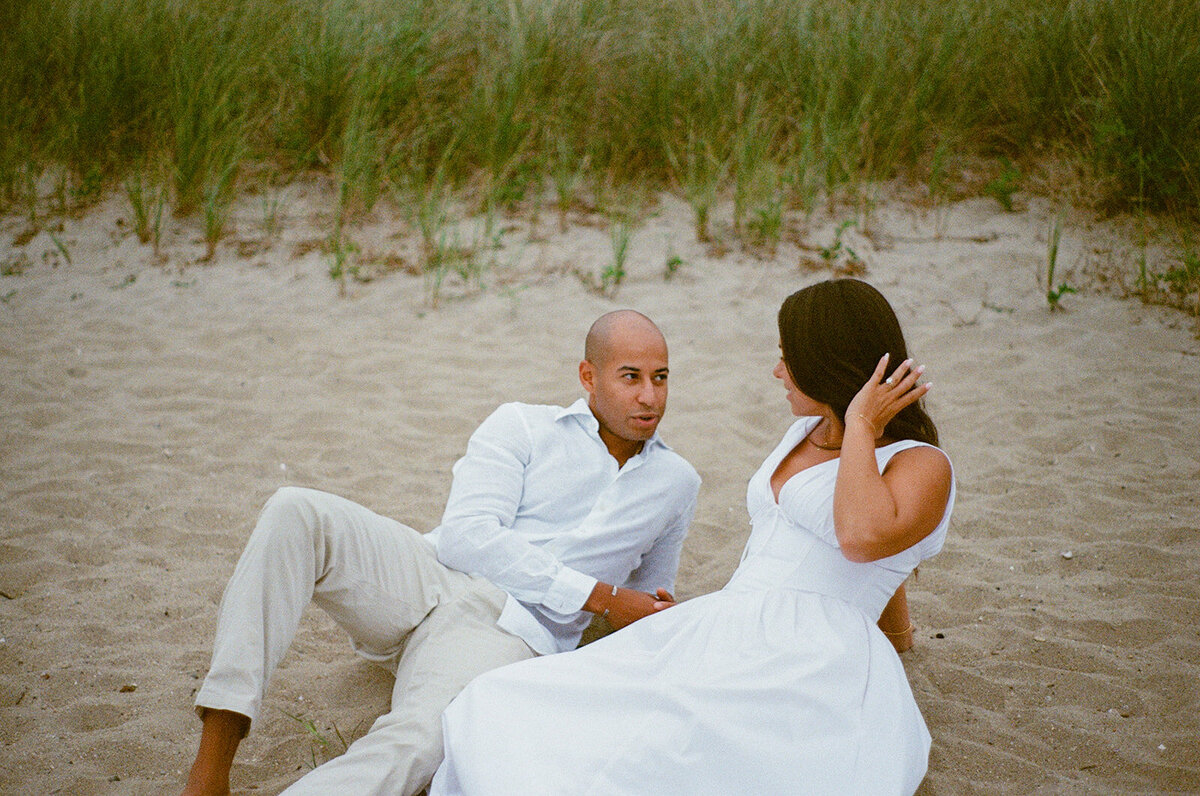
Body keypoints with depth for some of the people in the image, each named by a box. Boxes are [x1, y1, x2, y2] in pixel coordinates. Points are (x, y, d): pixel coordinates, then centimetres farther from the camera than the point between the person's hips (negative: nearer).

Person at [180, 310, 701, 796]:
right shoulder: (521, 428, 9)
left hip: (511, 630, 0)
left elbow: (647, 602, 34)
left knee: (421, 741, -36)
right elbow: (467, 536, -6)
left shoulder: (676, 484, 20)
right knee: (297, 513, -29)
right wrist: (599, 596, -9)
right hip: (420, 578, 1)